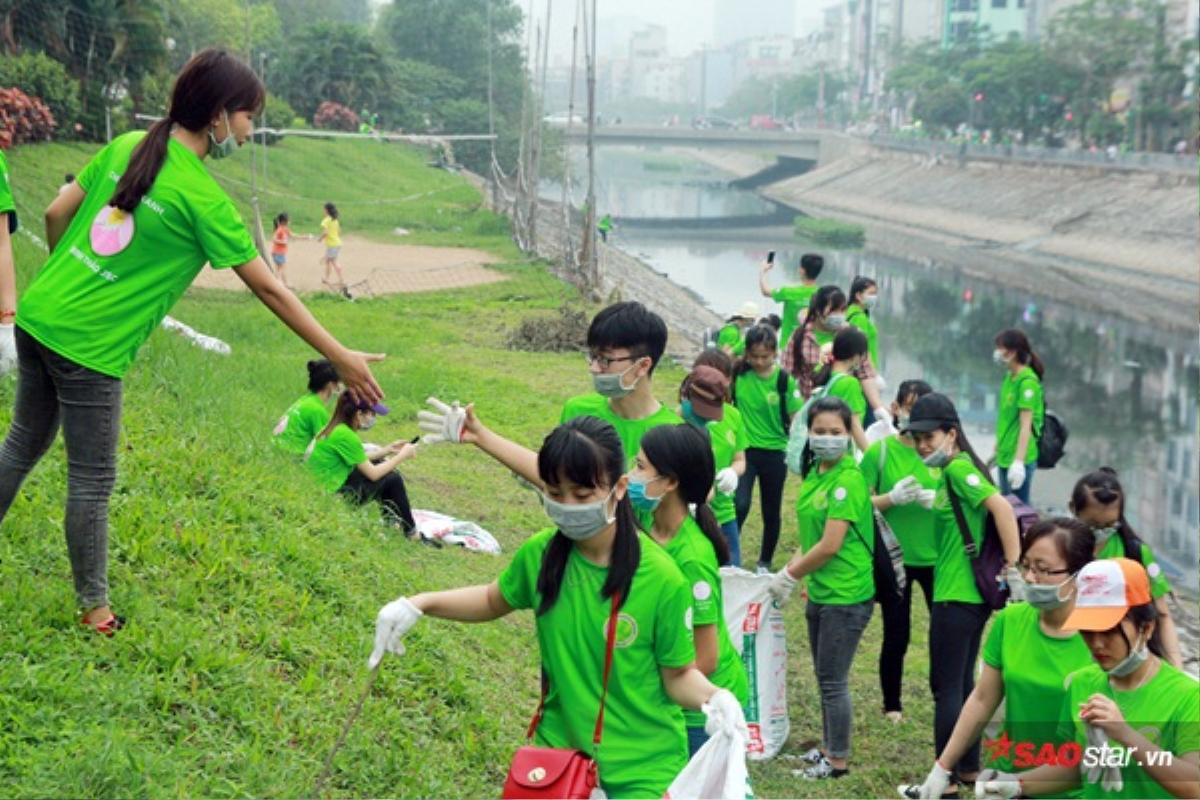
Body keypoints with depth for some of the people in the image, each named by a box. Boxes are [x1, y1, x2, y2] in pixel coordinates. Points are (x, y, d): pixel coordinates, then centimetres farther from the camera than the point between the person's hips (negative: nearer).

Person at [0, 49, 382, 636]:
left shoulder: (125, 146, 3)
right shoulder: (203, 198, -16)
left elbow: (56, 215, 9)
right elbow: (268, 289, -13)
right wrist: (342, 359, -7)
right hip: (90, 347, -7)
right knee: (92, 480, 7)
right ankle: (94, 608, 21)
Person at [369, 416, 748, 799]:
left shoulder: (661, 579, -21)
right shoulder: (540, 554, -9)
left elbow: (679, 675, -10)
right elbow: (494, 600, 12)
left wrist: (713, 697, -31)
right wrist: (420, 604, -2)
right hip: (559, 748, 3)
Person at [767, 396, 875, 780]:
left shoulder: (848, 480, -18)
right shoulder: (814, 472, 7)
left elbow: (830, 546, -21)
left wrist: (789, 575, -10)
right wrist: (791, 570, 2)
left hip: (845, 595, -8)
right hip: (819, 591, 8)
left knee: (833, 681, 1)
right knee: (825, 677, 18)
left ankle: (838, 760, 13)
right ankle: (829, 746, 31)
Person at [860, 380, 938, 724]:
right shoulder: (880, 451, -5)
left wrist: (937, 500, -18)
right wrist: (892, 498, -22)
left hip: (936, 557, 1)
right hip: (894, 558, -1)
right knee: (896, 636, 9)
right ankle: (892, 706, 26)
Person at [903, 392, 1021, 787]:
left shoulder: (957, 468, -16)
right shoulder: (952, 470, 11)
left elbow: (1001, 507, -25)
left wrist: (1013, 566, -23)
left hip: (956, 596, -10)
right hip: (970, 592, 10)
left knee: (946, 689, -2)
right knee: (963, 683, 18)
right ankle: (969, 769, 27)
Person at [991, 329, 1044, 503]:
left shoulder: (1027, 381, -16)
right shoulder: (1009, 377, 11)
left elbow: (1026, 424, -20)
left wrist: (1018, 461, -25)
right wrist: (997, 450, 21)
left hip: (1020, 458, -9)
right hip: (1005, 456, 9)